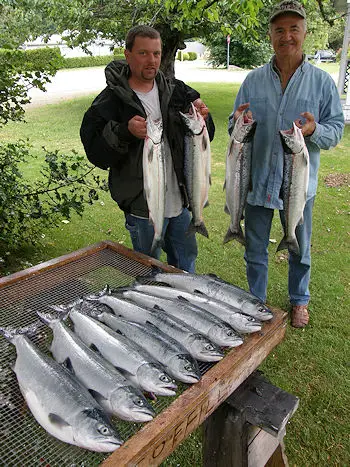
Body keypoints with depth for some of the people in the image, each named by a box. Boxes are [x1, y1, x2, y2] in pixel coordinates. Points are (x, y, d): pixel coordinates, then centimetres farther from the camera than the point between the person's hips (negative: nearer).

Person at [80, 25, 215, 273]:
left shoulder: (175, 91, 5)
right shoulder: (111, 99, -9)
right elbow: (96, 154, -15)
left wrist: (203, 119, -12)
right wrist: (125, 133, -31)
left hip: (181, 199, 5)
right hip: (142, 205, -4)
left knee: (186, 260, 23)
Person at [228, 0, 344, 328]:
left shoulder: (322, 82, -1)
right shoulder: (253, 80, 3)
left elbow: (336, 129, 0)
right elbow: (234, 126, 8)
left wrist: (314, 131, -23)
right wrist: (238, 123, -16)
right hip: (257, 181, 1)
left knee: (299, 251, 16)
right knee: (254, 251, 14)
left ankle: (299, 300, 41)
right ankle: (256, 302, 36)